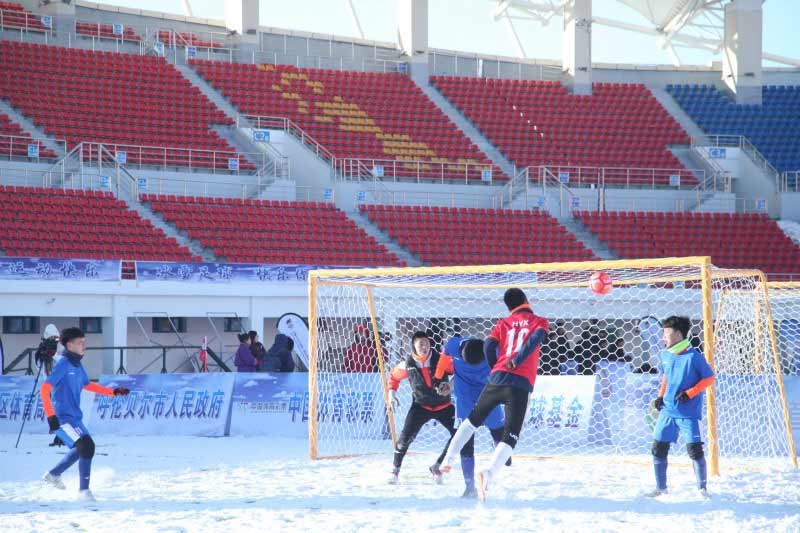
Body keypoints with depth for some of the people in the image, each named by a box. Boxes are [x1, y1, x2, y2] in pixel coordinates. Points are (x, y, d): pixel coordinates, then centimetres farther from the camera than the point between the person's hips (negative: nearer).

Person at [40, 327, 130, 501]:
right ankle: (84, 489, -12)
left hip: (74, 418, 10)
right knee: (86, 447, -20)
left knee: (83, 449, 24)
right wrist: (50, 416, -29)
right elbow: (45, 389, -23)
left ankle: (53, 474, 41)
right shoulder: (63, 365, -16)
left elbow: (87, 385, 28)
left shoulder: (77, 366, 10)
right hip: (62, 418, -10)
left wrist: (113, 392, 24)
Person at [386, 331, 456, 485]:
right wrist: (391, 393, 2)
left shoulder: (440, 359, -13)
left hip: (444, 405, 1)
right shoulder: (408, 365, -9)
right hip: (421, 406, -1)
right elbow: (393, 375, 11)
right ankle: (395, 469, 1)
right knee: (407, 435, -17)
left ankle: (437, 467, 5)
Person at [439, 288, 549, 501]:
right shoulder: (539, 321, 11)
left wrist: (497, 369, 15)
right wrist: (516, 362, -11)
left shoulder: (503, 323, 16)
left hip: (497, 379, 3)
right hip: (521, 384, -3)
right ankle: (488, 473, -30)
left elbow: (489, 345, 2)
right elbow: (535, 339, -11)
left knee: (473, 419, 27)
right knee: (510, 437, -5)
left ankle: (448, 459, 24)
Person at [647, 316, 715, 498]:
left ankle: (702, 488, 4)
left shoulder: (693, 356, -14)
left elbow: (709, 378, -8)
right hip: (667, 411, 6)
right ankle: (661, 487, 16)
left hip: (688, 413, -6)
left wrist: (689, 393, -16)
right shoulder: (665, 355, 5)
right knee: (658, 448, 4)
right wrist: (660, 396, 8)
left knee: (694, 449, -9)